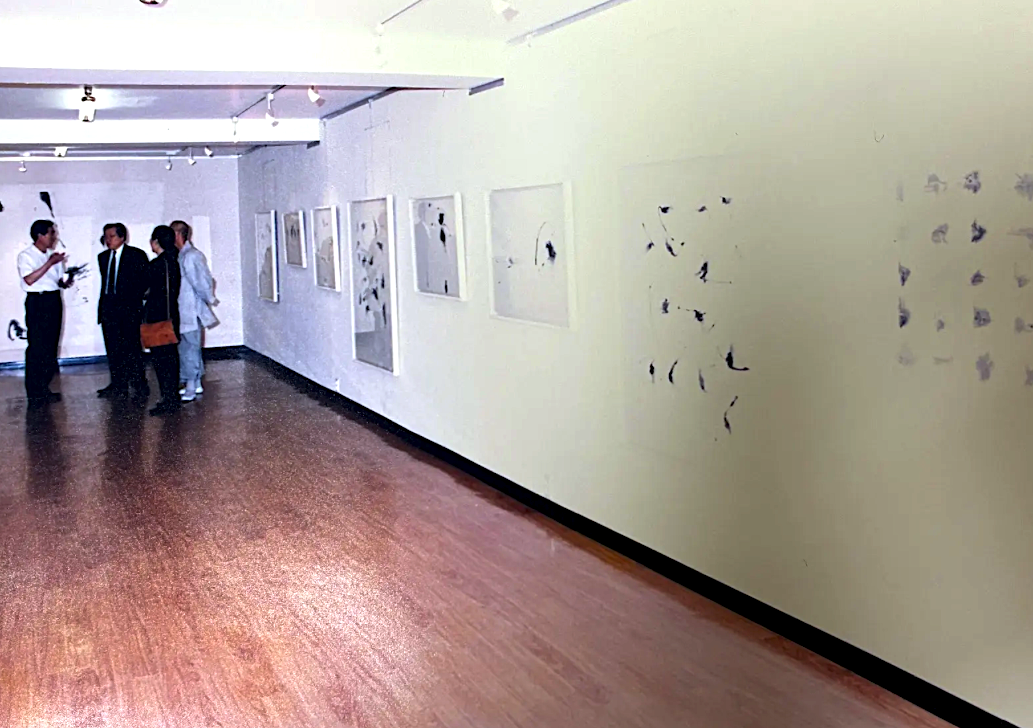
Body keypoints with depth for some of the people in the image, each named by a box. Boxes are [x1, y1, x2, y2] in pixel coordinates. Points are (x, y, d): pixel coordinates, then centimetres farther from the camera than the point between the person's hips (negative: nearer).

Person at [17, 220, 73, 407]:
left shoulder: (53, 256, 14)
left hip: (54, 300, 6)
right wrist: (50, 263, -19)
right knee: (36, 348, -5)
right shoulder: (26, 256, -5)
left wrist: (66, 282, -5)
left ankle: (44, 389, 18)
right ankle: (34, 394, 0)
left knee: (51, 347, 8)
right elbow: (29, 279, -18)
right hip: (37, 302, -6)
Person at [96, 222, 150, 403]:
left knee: (131, 348, -8)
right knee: (113, 349, 7)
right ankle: (118, 387, 15)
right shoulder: (103, 257, 16)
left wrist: (133, 300, -11)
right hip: (108, 307, 6)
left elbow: (144, 280, -4)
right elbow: (104, 282, 17)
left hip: (128, 308, -6)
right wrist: (103, 304, 8)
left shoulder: (136, 255, -1)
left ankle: (140, 387, -2)